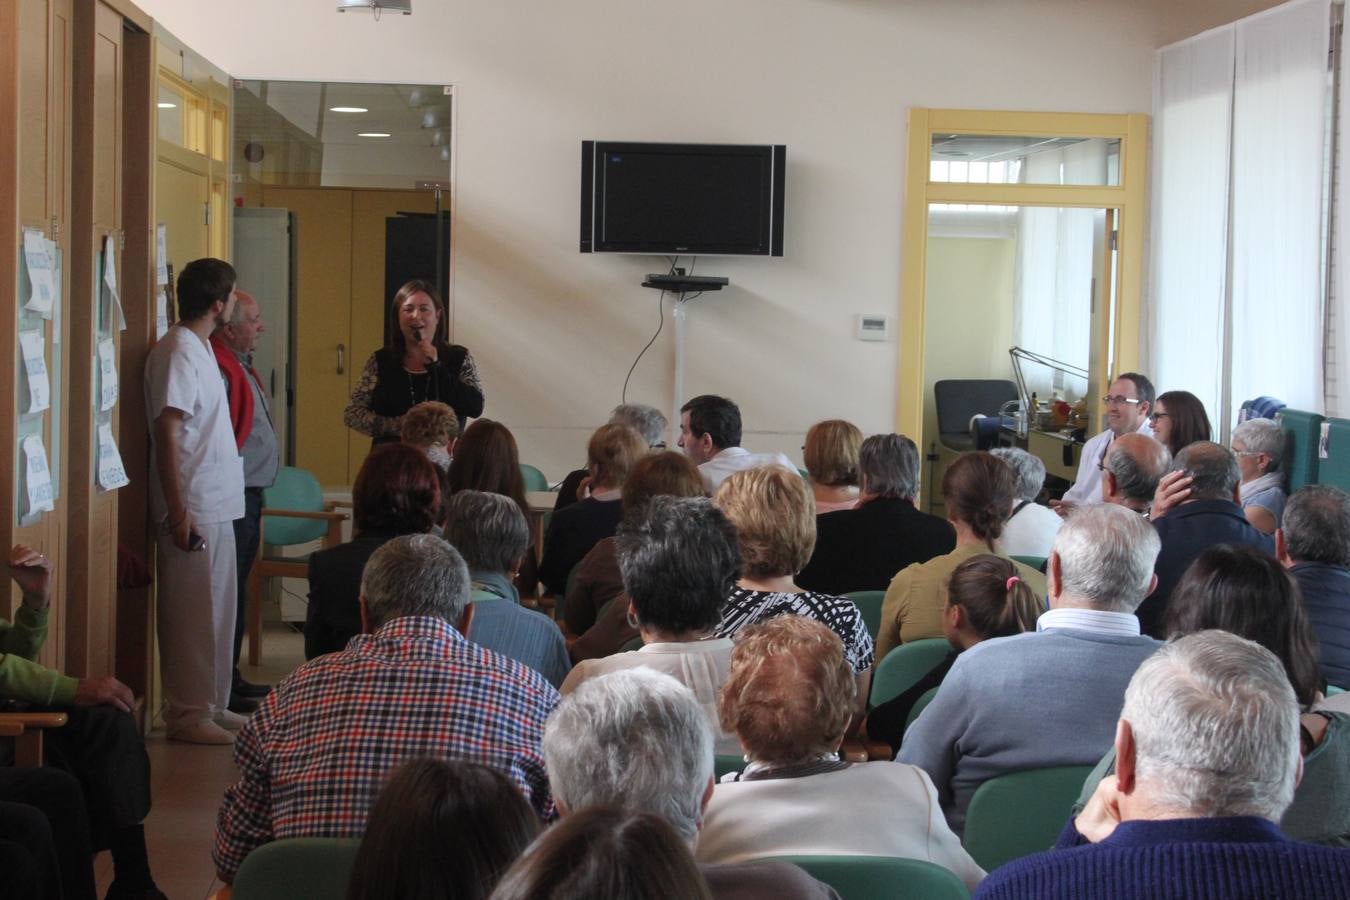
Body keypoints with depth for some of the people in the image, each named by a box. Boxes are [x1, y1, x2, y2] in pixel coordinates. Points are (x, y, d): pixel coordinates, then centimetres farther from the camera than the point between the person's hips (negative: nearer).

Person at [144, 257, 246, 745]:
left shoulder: (200, 348, 14)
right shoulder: (178, 352, -16)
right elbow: (166, 433, -21)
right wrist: (177, 511, -24)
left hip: (217, 506, 10)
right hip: (194, 510, -10)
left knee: (216, 610, 15)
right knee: (193, 614, -3)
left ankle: (212, 705, 23)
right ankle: (188, 714, 4)